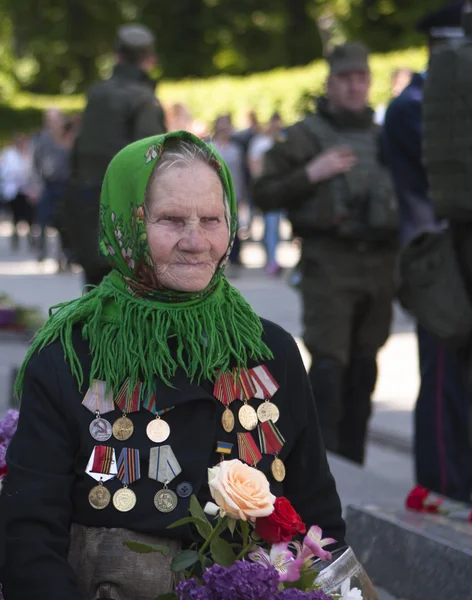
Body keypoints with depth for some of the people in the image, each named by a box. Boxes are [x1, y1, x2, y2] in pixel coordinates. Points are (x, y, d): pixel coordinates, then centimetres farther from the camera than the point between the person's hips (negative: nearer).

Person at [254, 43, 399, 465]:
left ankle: (352, 462, 17)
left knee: (364, 366, 8)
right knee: (328, 362, -12)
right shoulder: (305, 135, 1)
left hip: (379, 264, 5)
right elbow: (264, 195, -3)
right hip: (328, 261, -5)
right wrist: (309, 174, -16)